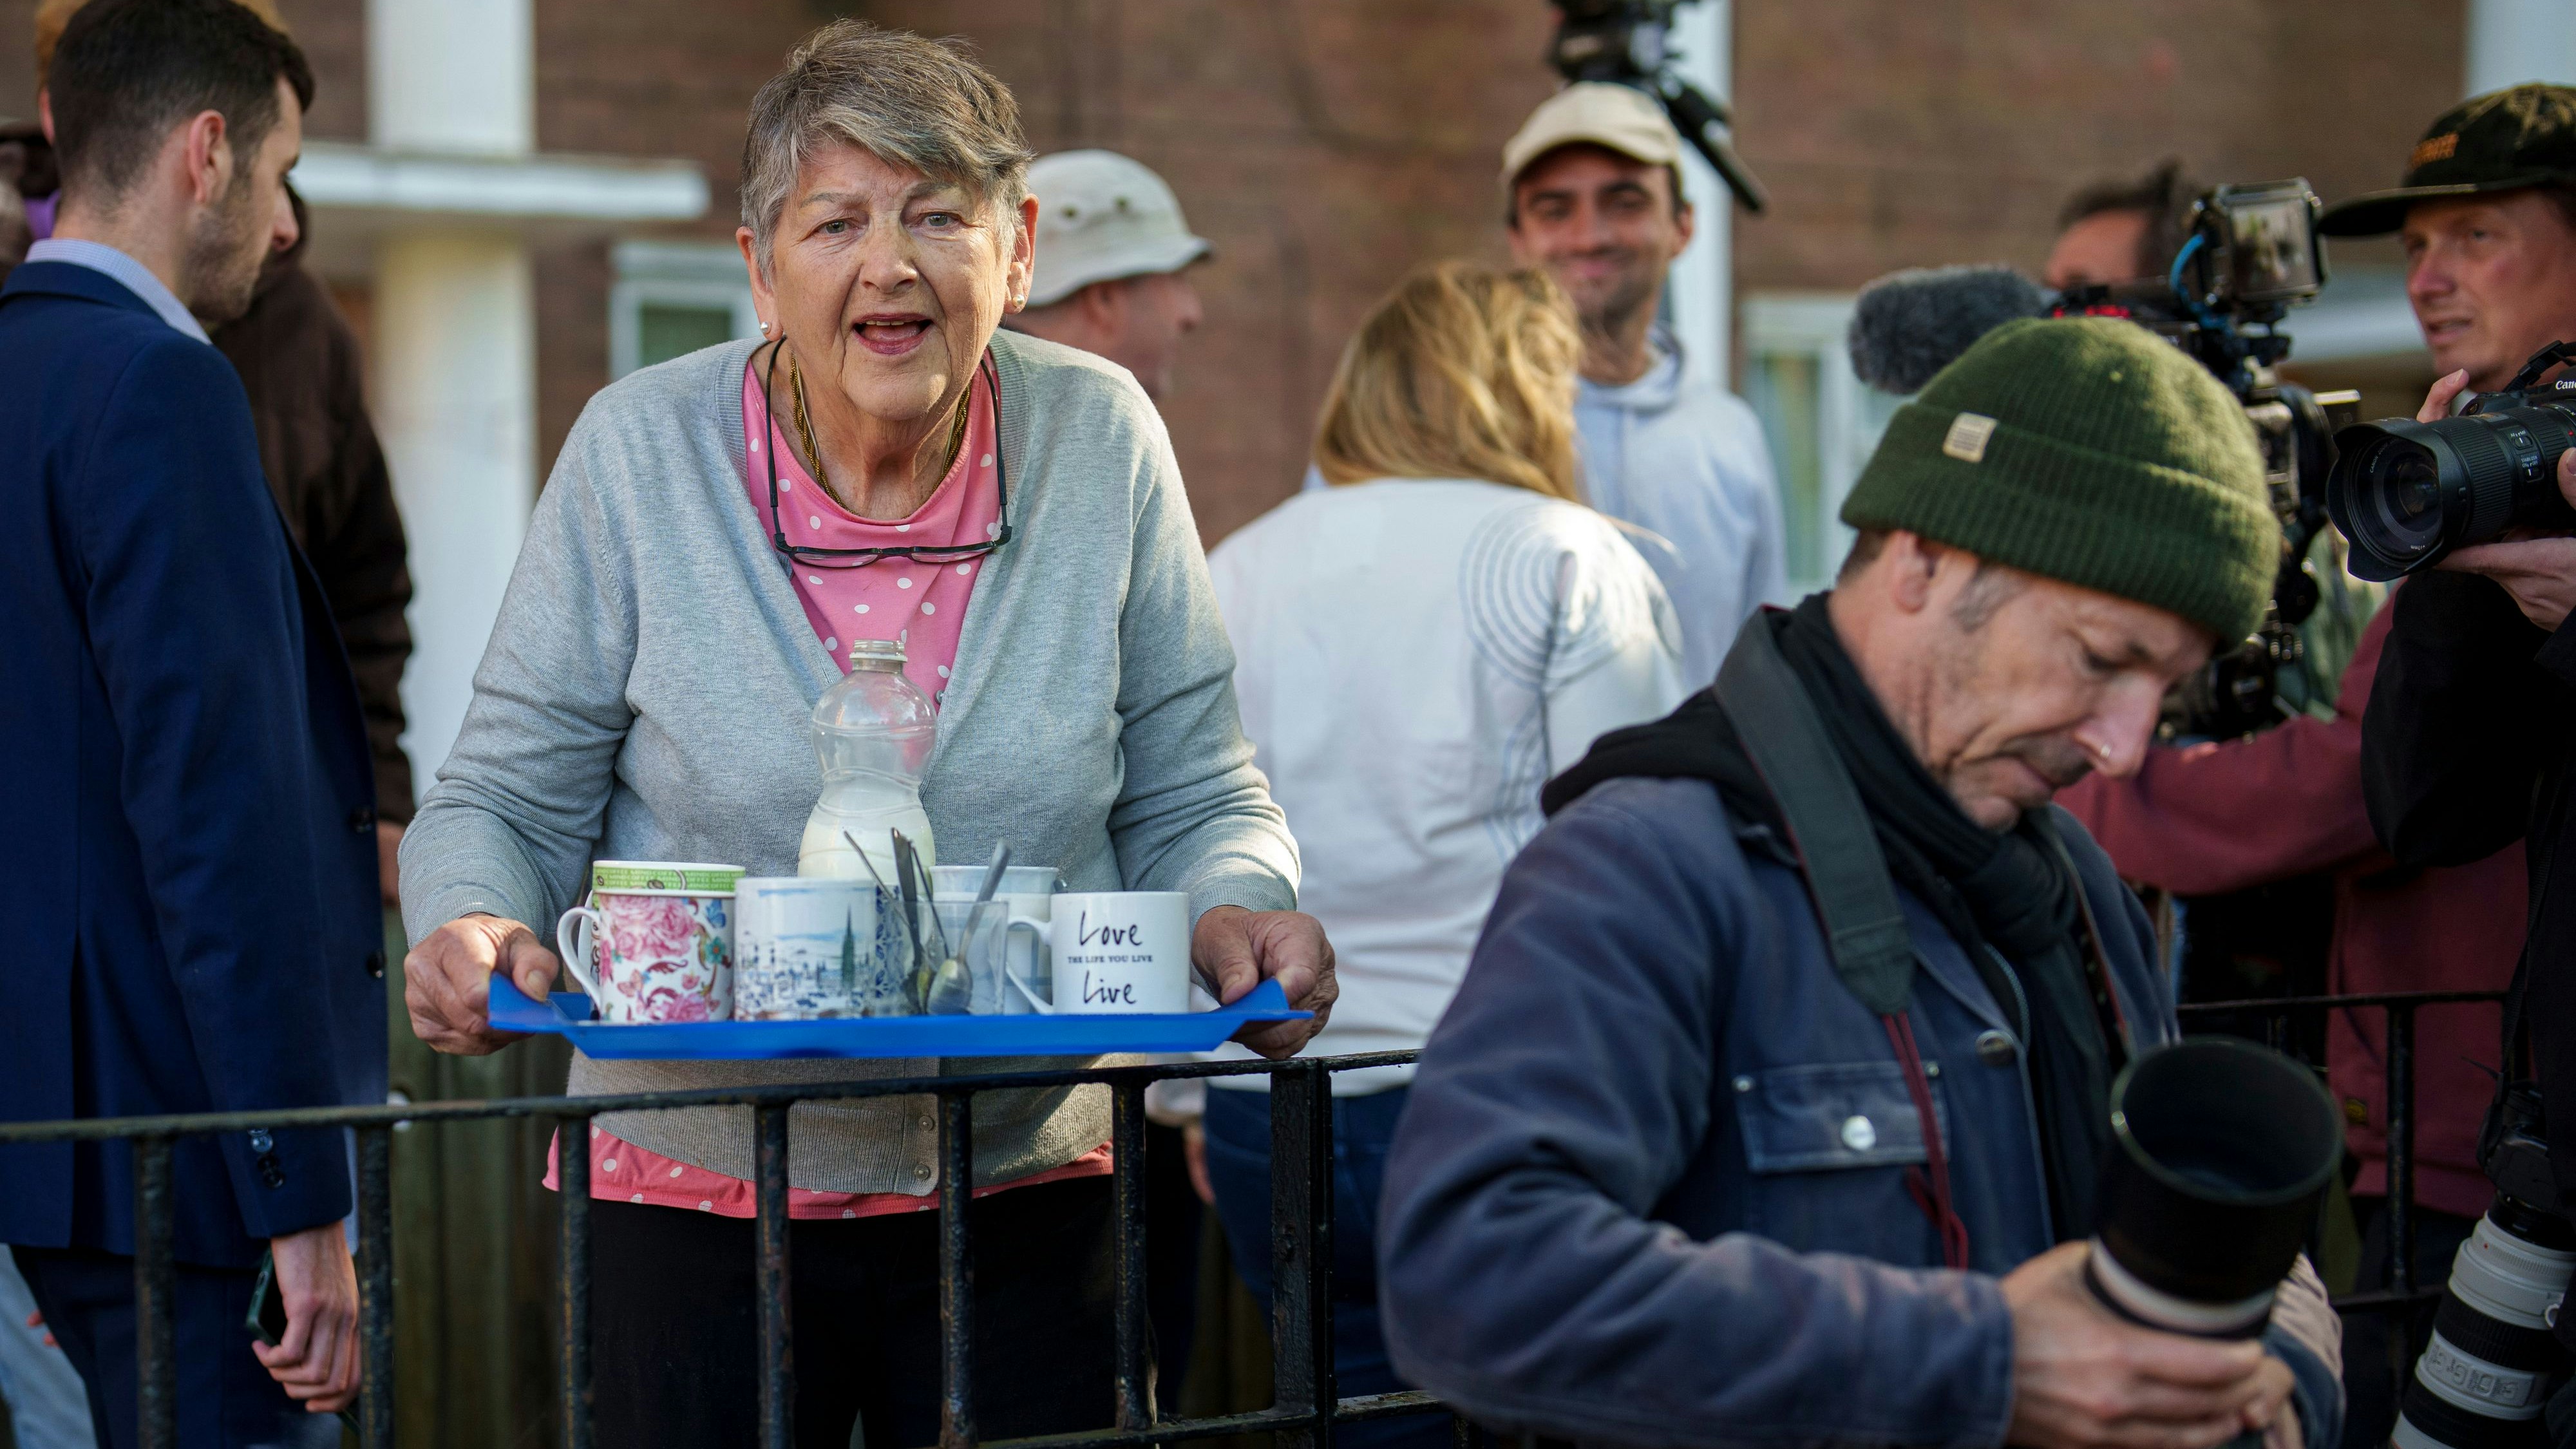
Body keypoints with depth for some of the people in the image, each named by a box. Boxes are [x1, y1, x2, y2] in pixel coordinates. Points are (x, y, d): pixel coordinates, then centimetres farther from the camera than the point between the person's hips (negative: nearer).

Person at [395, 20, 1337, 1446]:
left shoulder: (1101, 440, -1)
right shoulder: (641, 450, -6)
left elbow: (1194, 802, 6)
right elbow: (510, 802, 0)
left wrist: (1233, 914, -15)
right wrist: (470, 928, -21)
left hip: (1022, 1191, 1)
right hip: (691, 1197, -1)